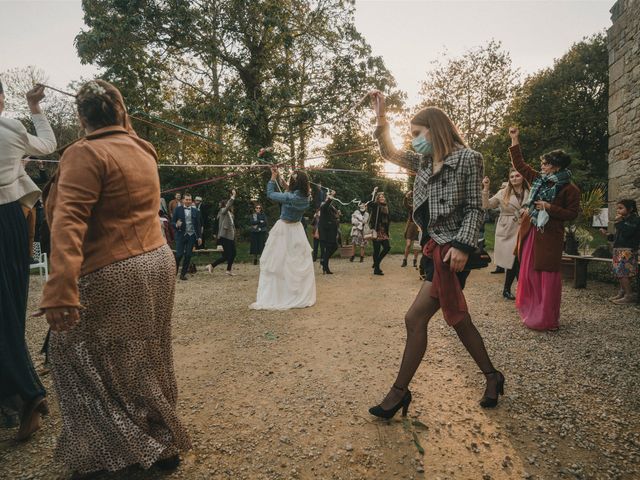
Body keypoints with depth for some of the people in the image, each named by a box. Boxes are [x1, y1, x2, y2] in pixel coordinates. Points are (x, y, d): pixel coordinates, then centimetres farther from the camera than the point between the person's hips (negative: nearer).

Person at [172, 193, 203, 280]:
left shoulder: (195, 211, 7)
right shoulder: (178, 209, 1)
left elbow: (198, 225, 8)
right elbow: (172, 222, 1)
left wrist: (199, 236, 3)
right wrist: (176, 225, -22)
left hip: (191, 236, 2)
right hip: (181, 235, -2)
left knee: (188, 255, 2)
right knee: (179, 254, -6)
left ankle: (183, 274, 13)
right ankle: (174, 271, 16)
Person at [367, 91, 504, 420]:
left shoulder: (467, 159, -6)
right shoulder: (425, 162, 15)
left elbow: (475, 208, -9)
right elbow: (389, 154, 23)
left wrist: (462, 246, -21)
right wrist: (380, 116, 14)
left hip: (453, 251, -8)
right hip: (435, 248, 8)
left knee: (415, 318, -9)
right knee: (458, 319, 15)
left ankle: (400, 391, 3)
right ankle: (492, 377, 33)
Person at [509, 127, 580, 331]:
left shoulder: (570, 189, -6)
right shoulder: (538, 179, 10)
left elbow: (572, 214, -6)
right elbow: (519, 164, 16)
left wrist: (549, 208, -16)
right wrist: (515, 140, 15)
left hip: (550, 237, -6)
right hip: (530, 233, 6)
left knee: (548, 276, -2)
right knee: (528, 273, 10)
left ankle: (548, 318, 8)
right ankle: (531, 313, 23)